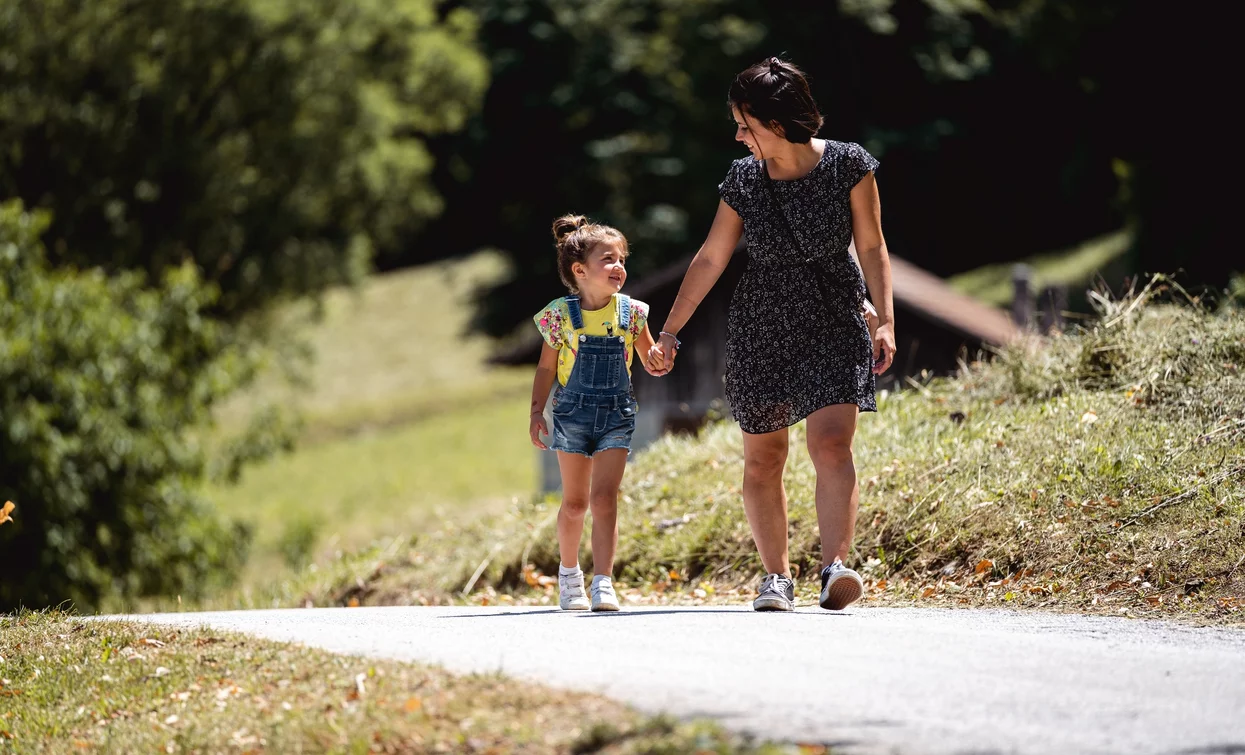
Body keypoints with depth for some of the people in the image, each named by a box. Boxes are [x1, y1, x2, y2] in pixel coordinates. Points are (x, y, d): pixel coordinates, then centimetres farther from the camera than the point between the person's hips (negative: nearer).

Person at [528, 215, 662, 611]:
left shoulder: (631, 312, -2)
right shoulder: (561, 315, -6)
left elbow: (651, 363, 6)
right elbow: (546, 368, 2)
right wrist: (537, 412, -5)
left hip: (616, 415, 0)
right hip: (572, 413, 0)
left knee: (604, 498, -10)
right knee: (574, 502, 9)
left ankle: (603, 582, -13)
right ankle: (569, 572, 31)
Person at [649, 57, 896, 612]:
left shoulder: (847, 165, -8)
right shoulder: (744, 179, 0)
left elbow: (871, 247, -3)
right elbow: (710, 259, 7)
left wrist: (885, 321, -12)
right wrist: (670, 332, 7)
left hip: (836, 326, -3)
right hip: (761, 331, 3)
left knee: (831, 445, -19)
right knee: (762, 460, 5)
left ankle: (835, 567, -25)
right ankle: (776, 575, 16)